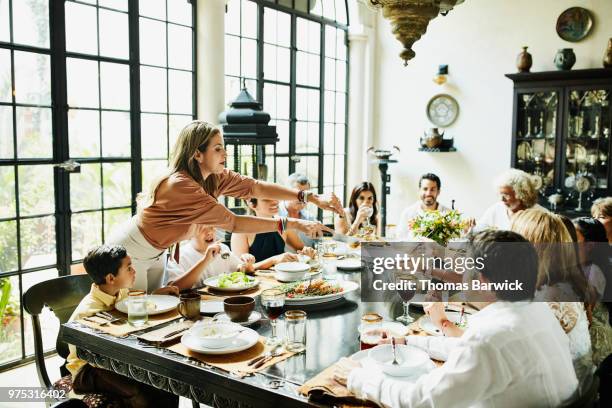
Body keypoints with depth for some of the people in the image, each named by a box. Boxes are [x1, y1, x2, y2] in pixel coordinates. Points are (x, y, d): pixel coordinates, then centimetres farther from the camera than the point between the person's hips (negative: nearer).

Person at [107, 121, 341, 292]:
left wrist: (312, 198, -21)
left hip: (153, 254, 8)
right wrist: (292, 224, -37)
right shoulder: (180, 186, -35)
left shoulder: (215, 177, -11)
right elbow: (233, 223, -36)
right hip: (128, 254, -8)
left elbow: (258, 188, -12)